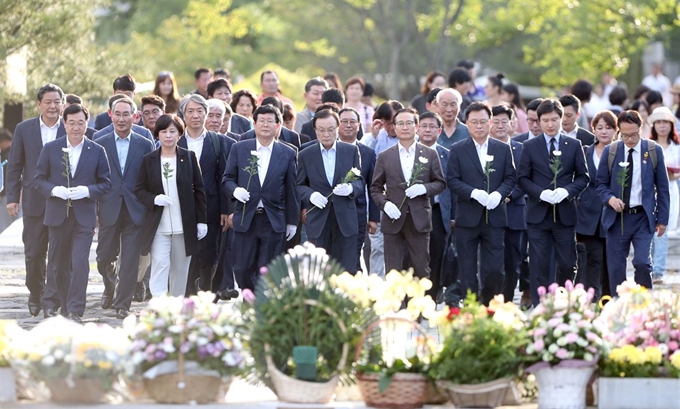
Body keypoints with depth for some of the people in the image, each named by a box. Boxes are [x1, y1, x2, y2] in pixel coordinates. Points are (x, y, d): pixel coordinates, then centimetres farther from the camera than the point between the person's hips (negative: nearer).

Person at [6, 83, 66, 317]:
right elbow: (14, 166, 7)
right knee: (33, 253, 4)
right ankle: (35, 294, 23)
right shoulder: (24, 129, 5)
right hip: (34, 201, 1)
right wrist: (12, 198, 1)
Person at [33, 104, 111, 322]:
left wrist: (87, 191, -14)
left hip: (84, 216, -1)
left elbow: (106, 183, 4)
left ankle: (75, 311, -8)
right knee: (57, 263, 11)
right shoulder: (50, 149, 3)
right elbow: (38, 180, 5)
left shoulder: (97, 152, 2)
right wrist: (54, 190, -14)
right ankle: (51, 303, 29)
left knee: (80, 263, -11)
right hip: (57, 215, 1)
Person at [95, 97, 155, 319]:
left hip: (134, 211, 0)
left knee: (130, 260, -3)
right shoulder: (100, 144, 5)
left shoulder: (146, 146, 6)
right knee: (104, 257, 7)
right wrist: (93, 209, -2)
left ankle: (123, 304, 5)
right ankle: (110, 288, 37)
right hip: (109, 210, 1)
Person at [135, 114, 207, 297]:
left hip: (184, 226, 1)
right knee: (160, 265, -13)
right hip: (158, 226, -1)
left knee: (180, 270, 7)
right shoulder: (148, 160, 3)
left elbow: (199, 190, 6)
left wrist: (201, 220, 2)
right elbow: (139, 190, 6)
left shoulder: (189, 157, 3)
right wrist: (154, 199, -15)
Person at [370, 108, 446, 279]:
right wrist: (385, 204, -11)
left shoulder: (430, 154, 7)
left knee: (421, 270, 2)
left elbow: (440, 183, 8)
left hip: (419, 220, 0)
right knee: (392, 271, 1)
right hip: (393, 220, 0)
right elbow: (375, 188, 8)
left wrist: (424, 188, -12)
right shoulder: (384, 157, 7)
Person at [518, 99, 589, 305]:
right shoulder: (529, 146, 5)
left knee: (567, 264, 2)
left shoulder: (574, 145, 7)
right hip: (538, 213, -1)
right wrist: (541, 193, -13)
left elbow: (583, 177, 7)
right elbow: (523, 178, 4)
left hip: (565, 213, 1)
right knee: (539, 264, -1)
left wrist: (567, 191, -12)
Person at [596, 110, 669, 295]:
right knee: (616, 268, 2)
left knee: (642, 262, -15)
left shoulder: (654, 151, 1)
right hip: (617, 217, 2)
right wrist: (610, 199, -14)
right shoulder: (610, 152, 3)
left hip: (643, 217, -2)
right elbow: (601, 184, 8)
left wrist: (662, 219, 1)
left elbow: (662, 187, 5)